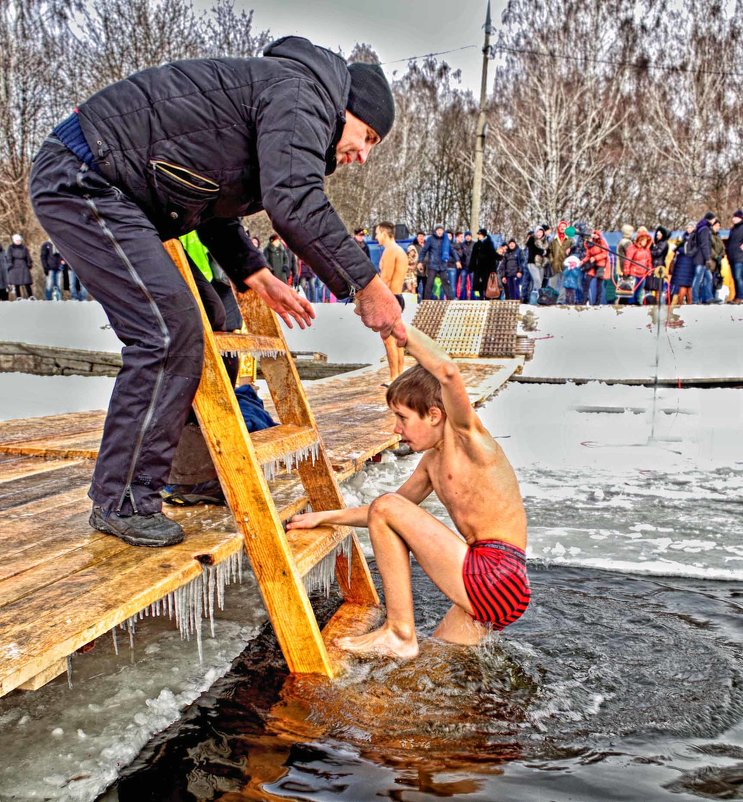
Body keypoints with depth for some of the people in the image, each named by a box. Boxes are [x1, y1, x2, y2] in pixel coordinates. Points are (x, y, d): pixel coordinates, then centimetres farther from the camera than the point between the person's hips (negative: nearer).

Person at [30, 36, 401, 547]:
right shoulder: (303, 90, -11)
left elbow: (217, 214, 24)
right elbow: (295, 203, -29)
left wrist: (259, 278, 15)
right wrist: (367, 285, -25)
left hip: (106, 191, 11)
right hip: (81, 180, -11)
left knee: (202, 319, 9)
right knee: (169, 328, -16)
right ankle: (122, 504, -6)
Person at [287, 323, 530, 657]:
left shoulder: (468, 439, -11)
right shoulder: (432, 460, 16)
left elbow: (448, 371, -31)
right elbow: (392, 514, 26)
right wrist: (325, 517, 21)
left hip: (498, 576, -10)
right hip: (486, 582, 10)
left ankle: (399, 633, -3)